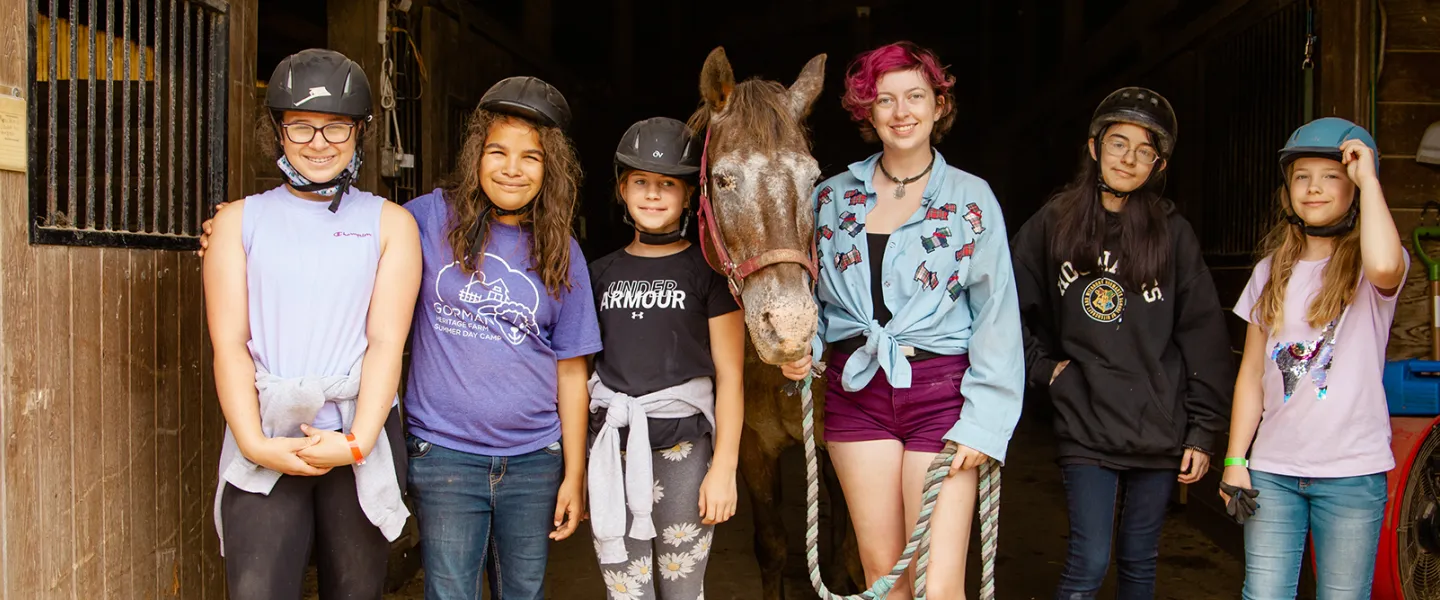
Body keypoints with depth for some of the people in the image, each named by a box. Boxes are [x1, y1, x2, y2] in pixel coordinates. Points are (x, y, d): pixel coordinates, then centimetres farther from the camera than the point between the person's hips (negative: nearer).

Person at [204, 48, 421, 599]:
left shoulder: (390, 223, 8)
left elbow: (387, 341, -1)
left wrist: (356, 443, -12)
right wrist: (254, 442, -10)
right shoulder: (239, 221, 10)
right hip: (265, 439, 0)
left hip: (361, 437, 0)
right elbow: (228, 342, 2)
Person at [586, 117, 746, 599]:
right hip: (611, 446, 3)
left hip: (682, 442, -3)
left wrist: (724, 468, -8)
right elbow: (582, 368, 13)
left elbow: (730, 376, -3)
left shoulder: (707, 271, 0)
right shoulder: (601, 274, 10)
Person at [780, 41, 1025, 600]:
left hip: (941, 390, -3)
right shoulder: (832, 196, 7)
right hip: (857, 391, 3)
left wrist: (984, 423, -10)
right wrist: (802, 348, -4)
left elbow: (997, 316, -3)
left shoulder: (971, 198, -1)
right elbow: (811, 292, 17)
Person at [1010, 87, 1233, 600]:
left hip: (1159, 427, 1)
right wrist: (1043, 366, -1)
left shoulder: (1173, 234, 2)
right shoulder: (1052, 226, 2)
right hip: (1086, 426, -1)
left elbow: (1203, 336, 3)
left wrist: (1202, 431, 1)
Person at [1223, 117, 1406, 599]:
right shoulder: (1272, 271, 10)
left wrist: (1368, 178, -16)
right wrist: (1235, 460, 5)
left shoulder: (1367, 266, -1)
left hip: (1352, 471, -3)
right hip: (1273, 470, 3)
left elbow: (1384, 266, -29)